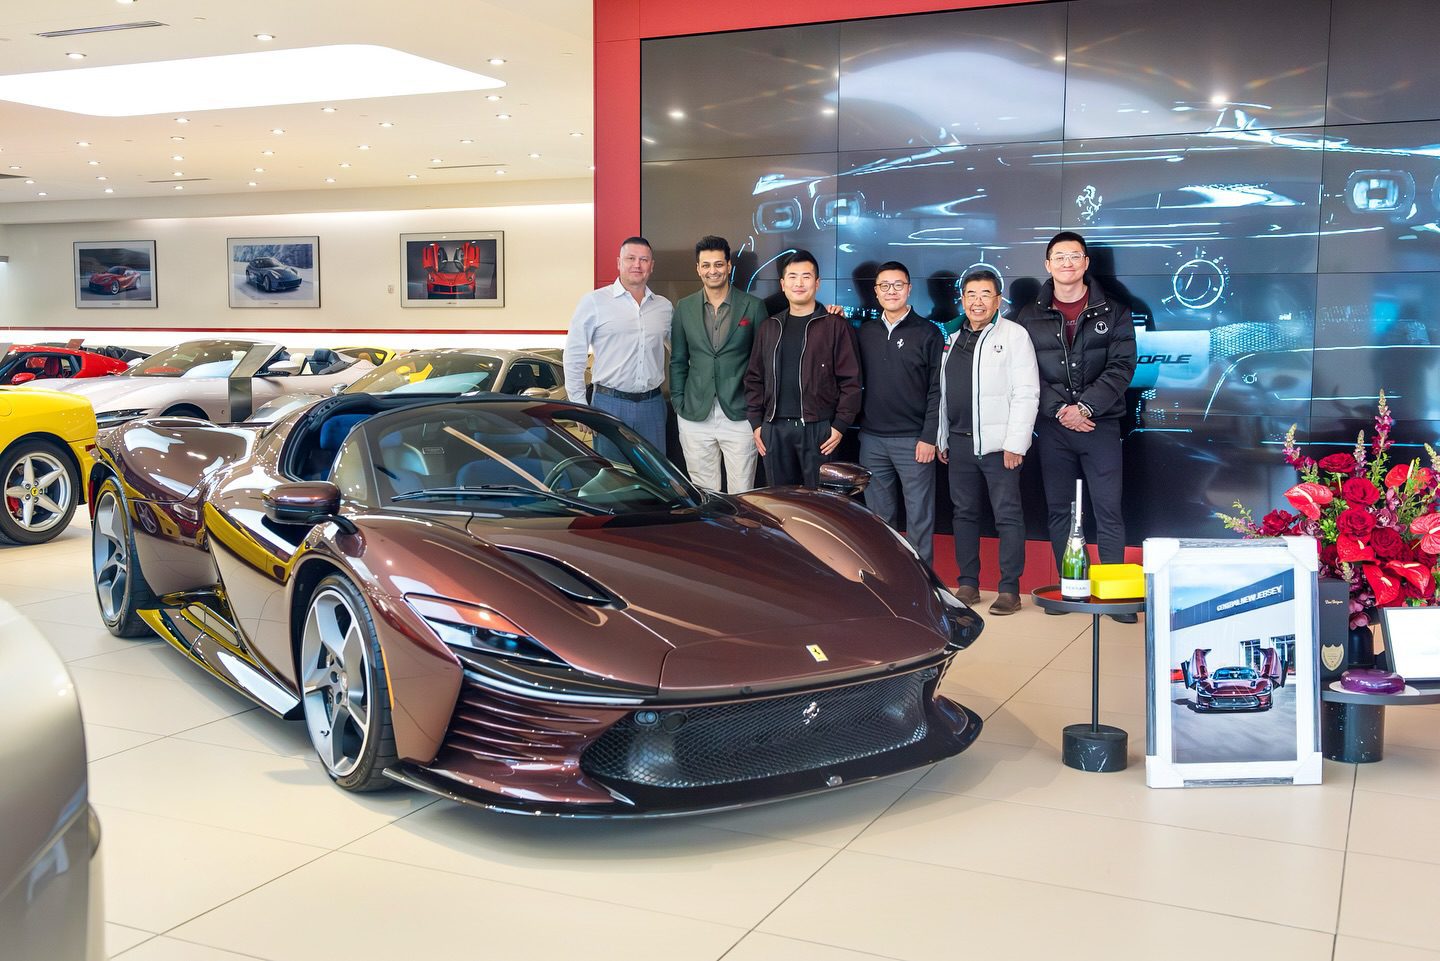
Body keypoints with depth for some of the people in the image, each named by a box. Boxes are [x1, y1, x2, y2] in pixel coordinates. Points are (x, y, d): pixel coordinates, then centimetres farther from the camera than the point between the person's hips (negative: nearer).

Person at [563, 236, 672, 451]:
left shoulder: (664, 307, 11)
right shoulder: (593, 302, -1)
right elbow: (574, 358, -1)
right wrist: (580, 408, -5)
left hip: (652, 405, 4)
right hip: (610, 404, -4)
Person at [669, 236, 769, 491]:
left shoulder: (753, 306, 1)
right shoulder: (685, 307, 8)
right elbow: (678, 361, 13)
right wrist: (678, 402, 4)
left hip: (739, 415, -2)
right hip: (695, 417, 2)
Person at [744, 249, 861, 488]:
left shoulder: (835, 325, 0)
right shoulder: (769, 327, 14)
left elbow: (850, 380, -4)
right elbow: (754, 379, 15)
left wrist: (841, 424, -10)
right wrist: (756, 423, 7)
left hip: (819, 429, -4)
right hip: (775, 429, 4)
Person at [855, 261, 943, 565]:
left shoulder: (928, 333, 0)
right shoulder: (865, 332, 11)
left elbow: (937, 390, -4)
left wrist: (929, 437, -10)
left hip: (913, 440, -4)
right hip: (872, 439, 4)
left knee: (918, 519, 0)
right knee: (879, 517, 10)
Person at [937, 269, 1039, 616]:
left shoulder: (1014, 335, -3)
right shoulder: (954, 339, 16)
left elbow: (1026, 393, -9)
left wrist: (1015, 443, -15)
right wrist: (942, 438, 16)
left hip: (998, 444, -6)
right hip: (960, 442, 6)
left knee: (1008, 516, -3)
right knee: (964, 513, 10)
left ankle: (1009, 590, 1)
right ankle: (968, 584, 18)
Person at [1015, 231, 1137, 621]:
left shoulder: (1113, 313, 6)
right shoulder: (1030, 317, 8)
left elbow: (1121, 367, -4)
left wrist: (1085, 406, -16)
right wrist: (1060, 409, -13)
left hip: (1101, 425, -1)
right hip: (1052, 427, 2)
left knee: (1108, 512, -4)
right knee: (1059, 511, 6)